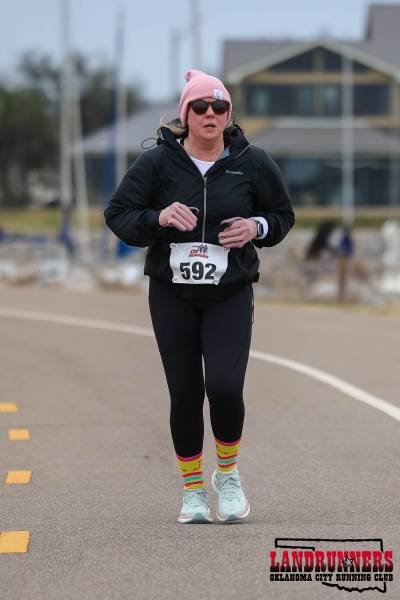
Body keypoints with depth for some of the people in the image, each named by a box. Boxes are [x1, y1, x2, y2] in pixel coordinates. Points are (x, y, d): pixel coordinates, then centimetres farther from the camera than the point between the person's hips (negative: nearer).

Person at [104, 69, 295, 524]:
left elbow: (282, 215, 14)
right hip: (172, 295, 0)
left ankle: (228, 473, 11)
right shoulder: (157, 162, -3)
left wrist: (256, 227, -8)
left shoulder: (252, 163, 0)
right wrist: (159, 218, -19)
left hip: (230, 295, 0)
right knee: (185, 394, 3)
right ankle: (193, 491, 20)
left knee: (225, 387, -16)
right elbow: (118, 215, -1)